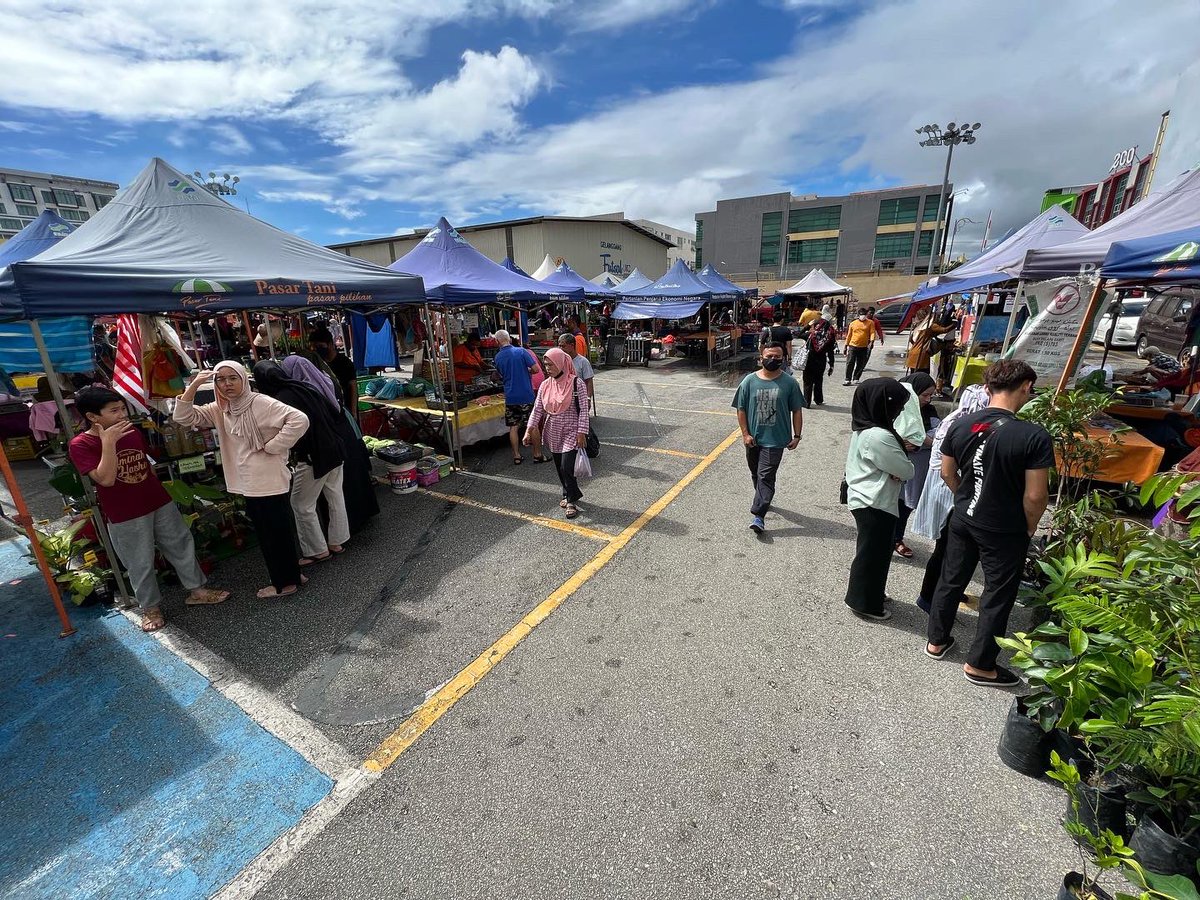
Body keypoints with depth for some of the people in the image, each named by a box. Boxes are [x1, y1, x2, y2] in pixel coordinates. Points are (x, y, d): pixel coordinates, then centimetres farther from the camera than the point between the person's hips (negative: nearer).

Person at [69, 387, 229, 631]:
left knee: (181, 545, 13)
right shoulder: (80, 445, -14)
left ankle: (196, 590, 28)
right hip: (125, 516, -5)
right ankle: (150, 607, 26)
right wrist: (108, 442, -28)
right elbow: (106, 479, -25)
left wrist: (158, 490, 16)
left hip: (160, 503, 5)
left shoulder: (133, 431, 2)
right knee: (140, 564, 8)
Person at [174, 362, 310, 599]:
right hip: (250, 485, 9)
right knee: (267, 534, 18)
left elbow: (299, 420, -26)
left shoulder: (261, 403, -15)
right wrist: (194, 385, -5)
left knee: (278, 533, 3)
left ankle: (285, 582, 17)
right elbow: (183, 416, 5)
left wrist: (272, 446, -20)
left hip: (271, 482, -9)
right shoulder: (219, 410, 9)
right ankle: (289, 576, 32)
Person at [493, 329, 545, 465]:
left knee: (513, 427, 10)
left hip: (510, 396, 3)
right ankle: (537, 455, 13)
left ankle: (517, 456, 15)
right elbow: (535, 369, -11)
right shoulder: (521, 351, -9)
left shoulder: (498, 357, 2)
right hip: (526, 395, -3)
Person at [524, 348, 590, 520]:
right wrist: (529, 430, -3)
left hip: (570, 432, -5)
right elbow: (537, 409, 4)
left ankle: (572, 500, 7)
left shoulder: (576, 383, -12)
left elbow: (583, 410, -12)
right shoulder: (545, 385, 3)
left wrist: (581, 433, -16)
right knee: (559, 468, 13)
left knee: (567, 468, -11)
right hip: (553, 433, 6)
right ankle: (568, 495, 33)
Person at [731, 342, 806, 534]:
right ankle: (763, 500, 42)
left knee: (766, 476, -8)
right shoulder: (750, 381, -2)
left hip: (775, 439, -3)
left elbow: (797, 411, 2)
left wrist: (796, 435, -2)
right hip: (753, 438, 3)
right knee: (756, 474, 18)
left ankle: (758, 515, -7)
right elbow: (741, 409, 1)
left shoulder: (789, 382, -3)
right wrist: (745, 434, -5)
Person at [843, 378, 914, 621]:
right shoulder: (879, 437, -26)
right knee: (873, 553, 5)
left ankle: (871, 592, 41)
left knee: (871, 550, 23)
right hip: (875, 504, -10)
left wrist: (894, 469, -11)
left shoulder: (864, 429, 5)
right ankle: (865, 603, 21)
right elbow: (906, 471, -17)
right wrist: (904, 465, 4)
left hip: (866, 500, 10)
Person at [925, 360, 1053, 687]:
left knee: (951, 580, 19)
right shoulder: (1035, 436, -21)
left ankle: (937, 641, 36)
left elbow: (947, 473, 3)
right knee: (998, 595, 12)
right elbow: (1035, 495, -18)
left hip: (963, 520, 4)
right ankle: (980, 665, 26)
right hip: (1005, 531, -4)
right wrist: (1028, 527, -1)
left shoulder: (961, 425, -8)